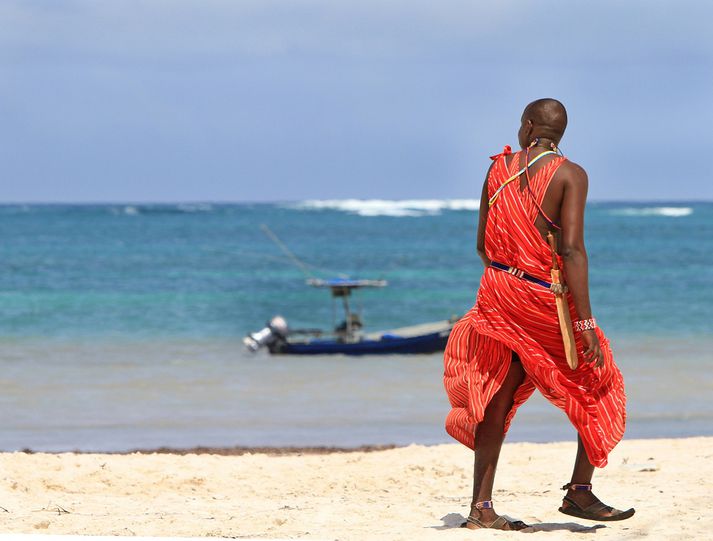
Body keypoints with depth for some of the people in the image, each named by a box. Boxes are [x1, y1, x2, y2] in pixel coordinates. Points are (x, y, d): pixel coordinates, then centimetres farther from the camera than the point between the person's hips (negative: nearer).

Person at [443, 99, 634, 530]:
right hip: (546, 299, -5)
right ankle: (580, 491, 10)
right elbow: (572, 249, -17)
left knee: (497, 401, 9)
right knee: (599, 385, 13)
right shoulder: (570, 174, -9)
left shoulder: (499, 169, 6)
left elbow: (483, 245, 10)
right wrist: (585, 322, -18)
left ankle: (481, 507, 7)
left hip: (499, 291, 5)